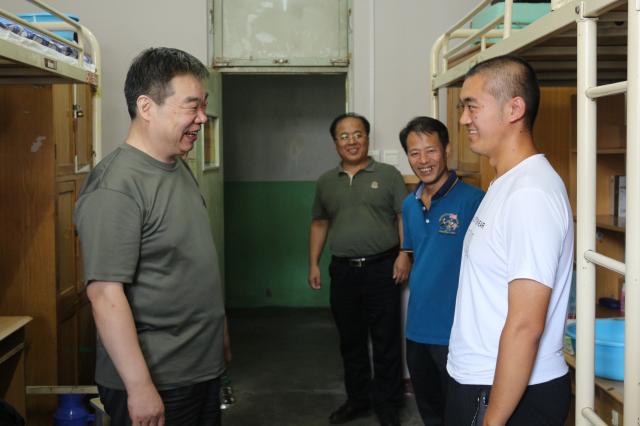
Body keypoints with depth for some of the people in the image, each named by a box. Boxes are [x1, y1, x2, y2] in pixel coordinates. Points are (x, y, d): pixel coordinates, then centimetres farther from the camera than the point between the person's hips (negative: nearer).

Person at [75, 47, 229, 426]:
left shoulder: (179, 168, 8)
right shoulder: (116, 187, -20)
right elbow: (106, 294, -23)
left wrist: (219, 324, 20)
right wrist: (139, 387, -24)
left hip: (205, 367, 9)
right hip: (157, 383, -8)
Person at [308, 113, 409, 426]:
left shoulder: (388, 175, 1)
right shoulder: (326, 182, 12)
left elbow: (404, 217, -2)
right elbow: (319, 224, 17)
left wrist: (404, 253, -14)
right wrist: (313, 264, 12)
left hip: (381, 268, -4)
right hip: (343, 271, 4)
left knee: (386, 341, 2)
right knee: (350, 341, 13)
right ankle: (358, 399, 28)